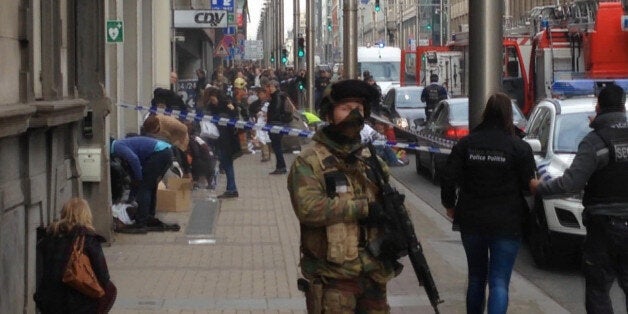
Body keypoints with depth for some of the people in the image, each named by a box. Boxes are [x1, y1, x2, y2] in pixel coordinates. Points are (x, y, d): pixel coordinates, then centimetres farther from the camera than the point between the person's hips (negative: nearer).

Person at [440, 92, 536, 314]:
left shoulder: (466, 144, -1)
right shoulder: (519, 148, -9)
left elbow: (449, 178, -1)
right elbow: (529, 185, -7)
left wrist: (450, 205, 15)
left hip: (471, 221, 3)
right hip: (506, 224, -3)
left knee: (476, 277, 21)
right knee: (499, 282, -2)